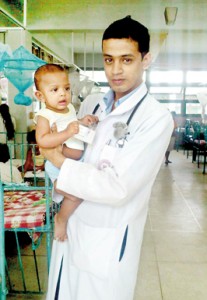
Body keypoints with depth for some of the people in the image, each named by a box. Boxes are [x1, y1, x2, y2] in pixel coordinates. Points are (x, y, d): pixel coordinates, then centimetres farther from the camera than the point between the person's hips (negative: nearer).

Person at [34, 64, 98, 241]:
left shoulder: (70, 108, 5)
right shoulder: (44, 116, -18)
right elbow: (42, 140, -32)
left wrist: (82, 121, 5)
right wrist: (67, 132, -37)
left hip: (77, 162, 9)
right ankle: (61, 219, 4)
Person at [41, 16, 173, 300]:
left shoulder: (156, 118, -17)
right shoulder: (91, 104, 3)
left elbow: (118, 189, -23)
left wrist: (59, 162, -15)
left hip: (108, 243, -5)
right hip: (70, 226, 6)